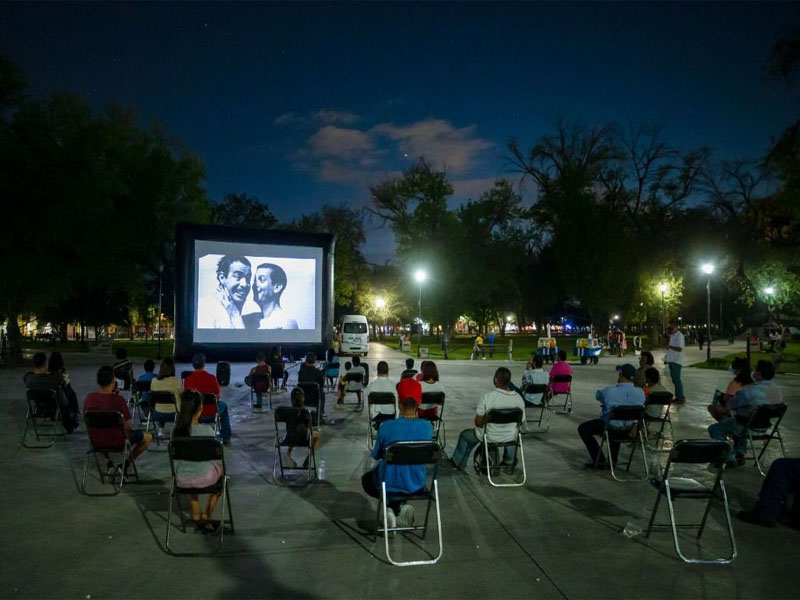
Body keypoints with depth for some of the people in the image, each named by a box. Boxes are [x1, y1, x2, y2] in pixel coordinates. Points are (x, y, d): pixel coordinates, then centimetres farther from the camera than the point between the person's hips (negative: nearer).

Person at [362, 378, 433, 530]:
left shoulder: (387, 427, -23)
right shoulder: (427, 427, -14)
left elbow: (376, 455, -6)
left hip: (390, 484, -3)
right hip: (416, 485, 3)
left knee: (367, 479, 32)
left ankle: (395, 508, 9)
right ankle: (401, 507, 12)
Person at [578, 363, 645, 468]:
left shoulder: (610, 391, -25)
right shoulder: (640, 392, -13)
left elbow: (597, 396, -5)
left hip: (611, 428, -5)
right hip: (630, 429, 5)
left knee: (583, 428, 18)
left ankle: (599, 461, 16)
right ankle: (613, 459, 44)